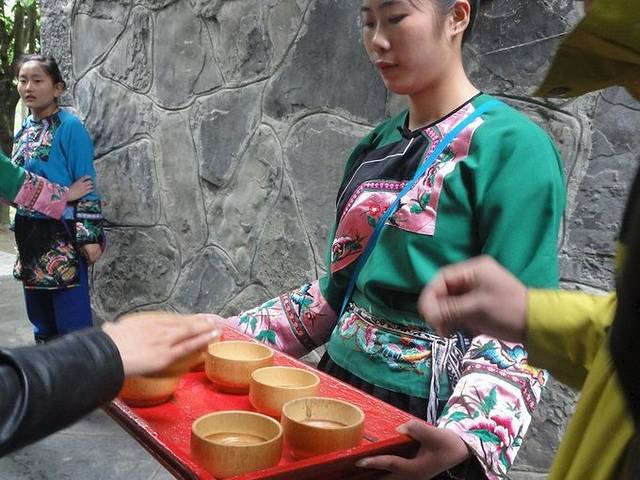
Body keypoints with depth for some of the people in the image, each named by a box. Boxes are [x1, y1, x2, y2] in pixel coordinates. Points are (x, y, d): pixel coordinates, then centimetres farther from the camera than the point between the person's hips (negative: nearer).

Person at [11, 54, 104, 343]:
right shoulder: (24, 129, 11)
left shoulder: (70, 127, -10)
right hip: (29, 234, 8)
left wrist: (89, 236, -16)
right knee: (40, 320, 17)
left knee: (72, 322, -4)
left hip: (63, 236, -7)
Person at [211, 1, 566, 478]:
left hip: (431, 413, -6)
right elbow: (339, 289, 10)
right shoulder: (376, 147, 5)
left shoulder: (513, 146, -15)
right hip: (343, 385, 7)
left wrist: (464, 438, -33)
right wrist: (231, 334, 5)